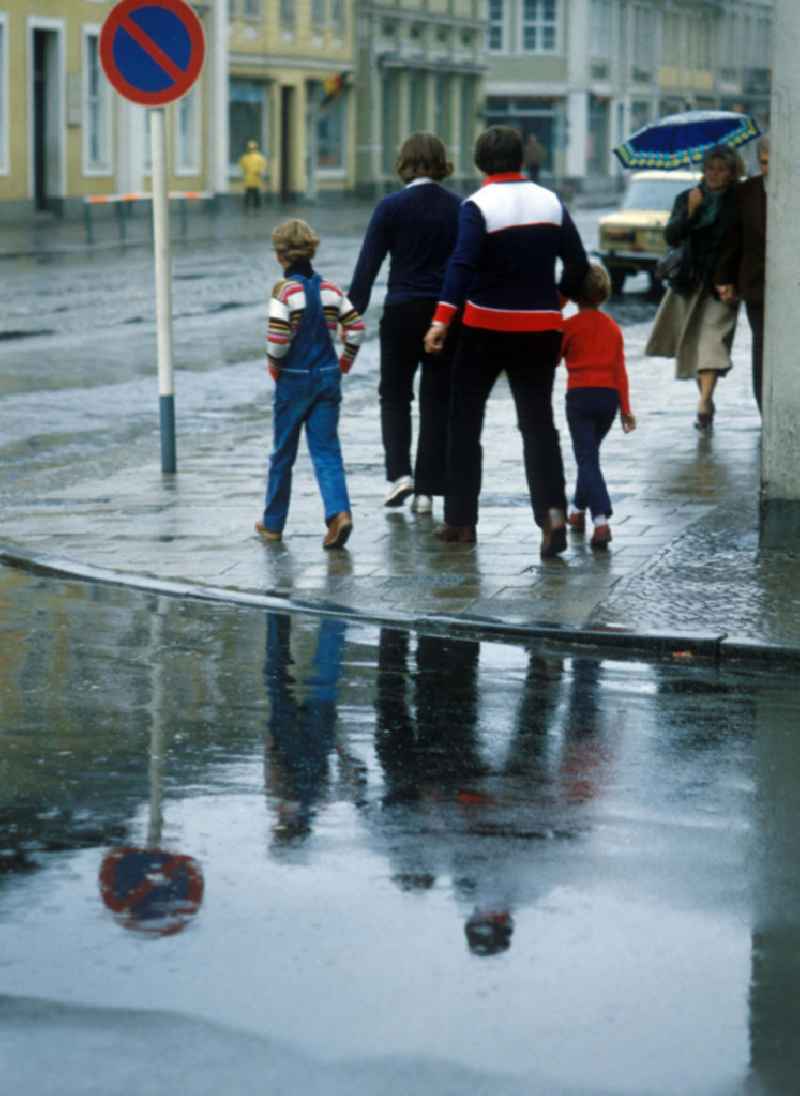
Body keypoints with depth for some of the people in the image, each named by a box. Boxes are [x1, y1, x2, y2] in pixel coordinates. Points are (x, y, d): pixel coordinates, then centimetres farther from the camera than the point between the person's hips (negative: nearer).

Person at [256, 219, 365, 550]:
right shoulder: (330, 289, 3)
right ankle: (339, 512, -21)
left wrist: (274, 366, -4)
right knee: (326, 450, 1)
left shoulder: (285, 290, -12)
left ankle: (273, 523, 22)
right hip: (328, 379, 3)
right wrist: (344, 364, 11)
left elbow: (277, 337, -20)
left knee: (283, 453, 10)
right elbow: (355, 327, 1)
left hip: (294, 380, -3)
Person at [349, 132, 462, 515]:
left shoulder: (391, 207, -7)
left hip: (402, 311, -2)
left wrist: (352, 312, -1)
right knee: (437, 400, 8)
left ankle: (399, 472, 0)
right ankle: (427, 490, 7)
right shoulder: (460, 208, 1)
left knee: (395, 394, 15)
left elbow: (368, 265, -8)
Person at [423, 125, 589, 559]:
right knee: (538, 423, 5)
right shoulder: (550, 202, 4)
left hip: (486, 327, -3)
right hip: (540, 328, 4)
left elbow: (463, 264, -23)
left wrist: (442, 319, -29)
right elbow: (577, 265, 7)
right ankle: (552, 510, -16)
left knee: (464, 420, 11)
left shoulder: (477, 206, -10)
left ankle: (460, 519, 14)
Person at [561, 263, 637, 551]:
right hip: (609, 397, 5)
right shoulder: (613, 327, 10)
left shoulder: (570, 326, -5)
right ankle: (578, 510, 35)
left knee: (587, 459, -7)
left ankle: (601, 519, -23)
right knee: (589, 454, 23)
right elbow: (620, 369, 9)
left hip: (580, 396, -5)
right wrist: (625, 407, 11)